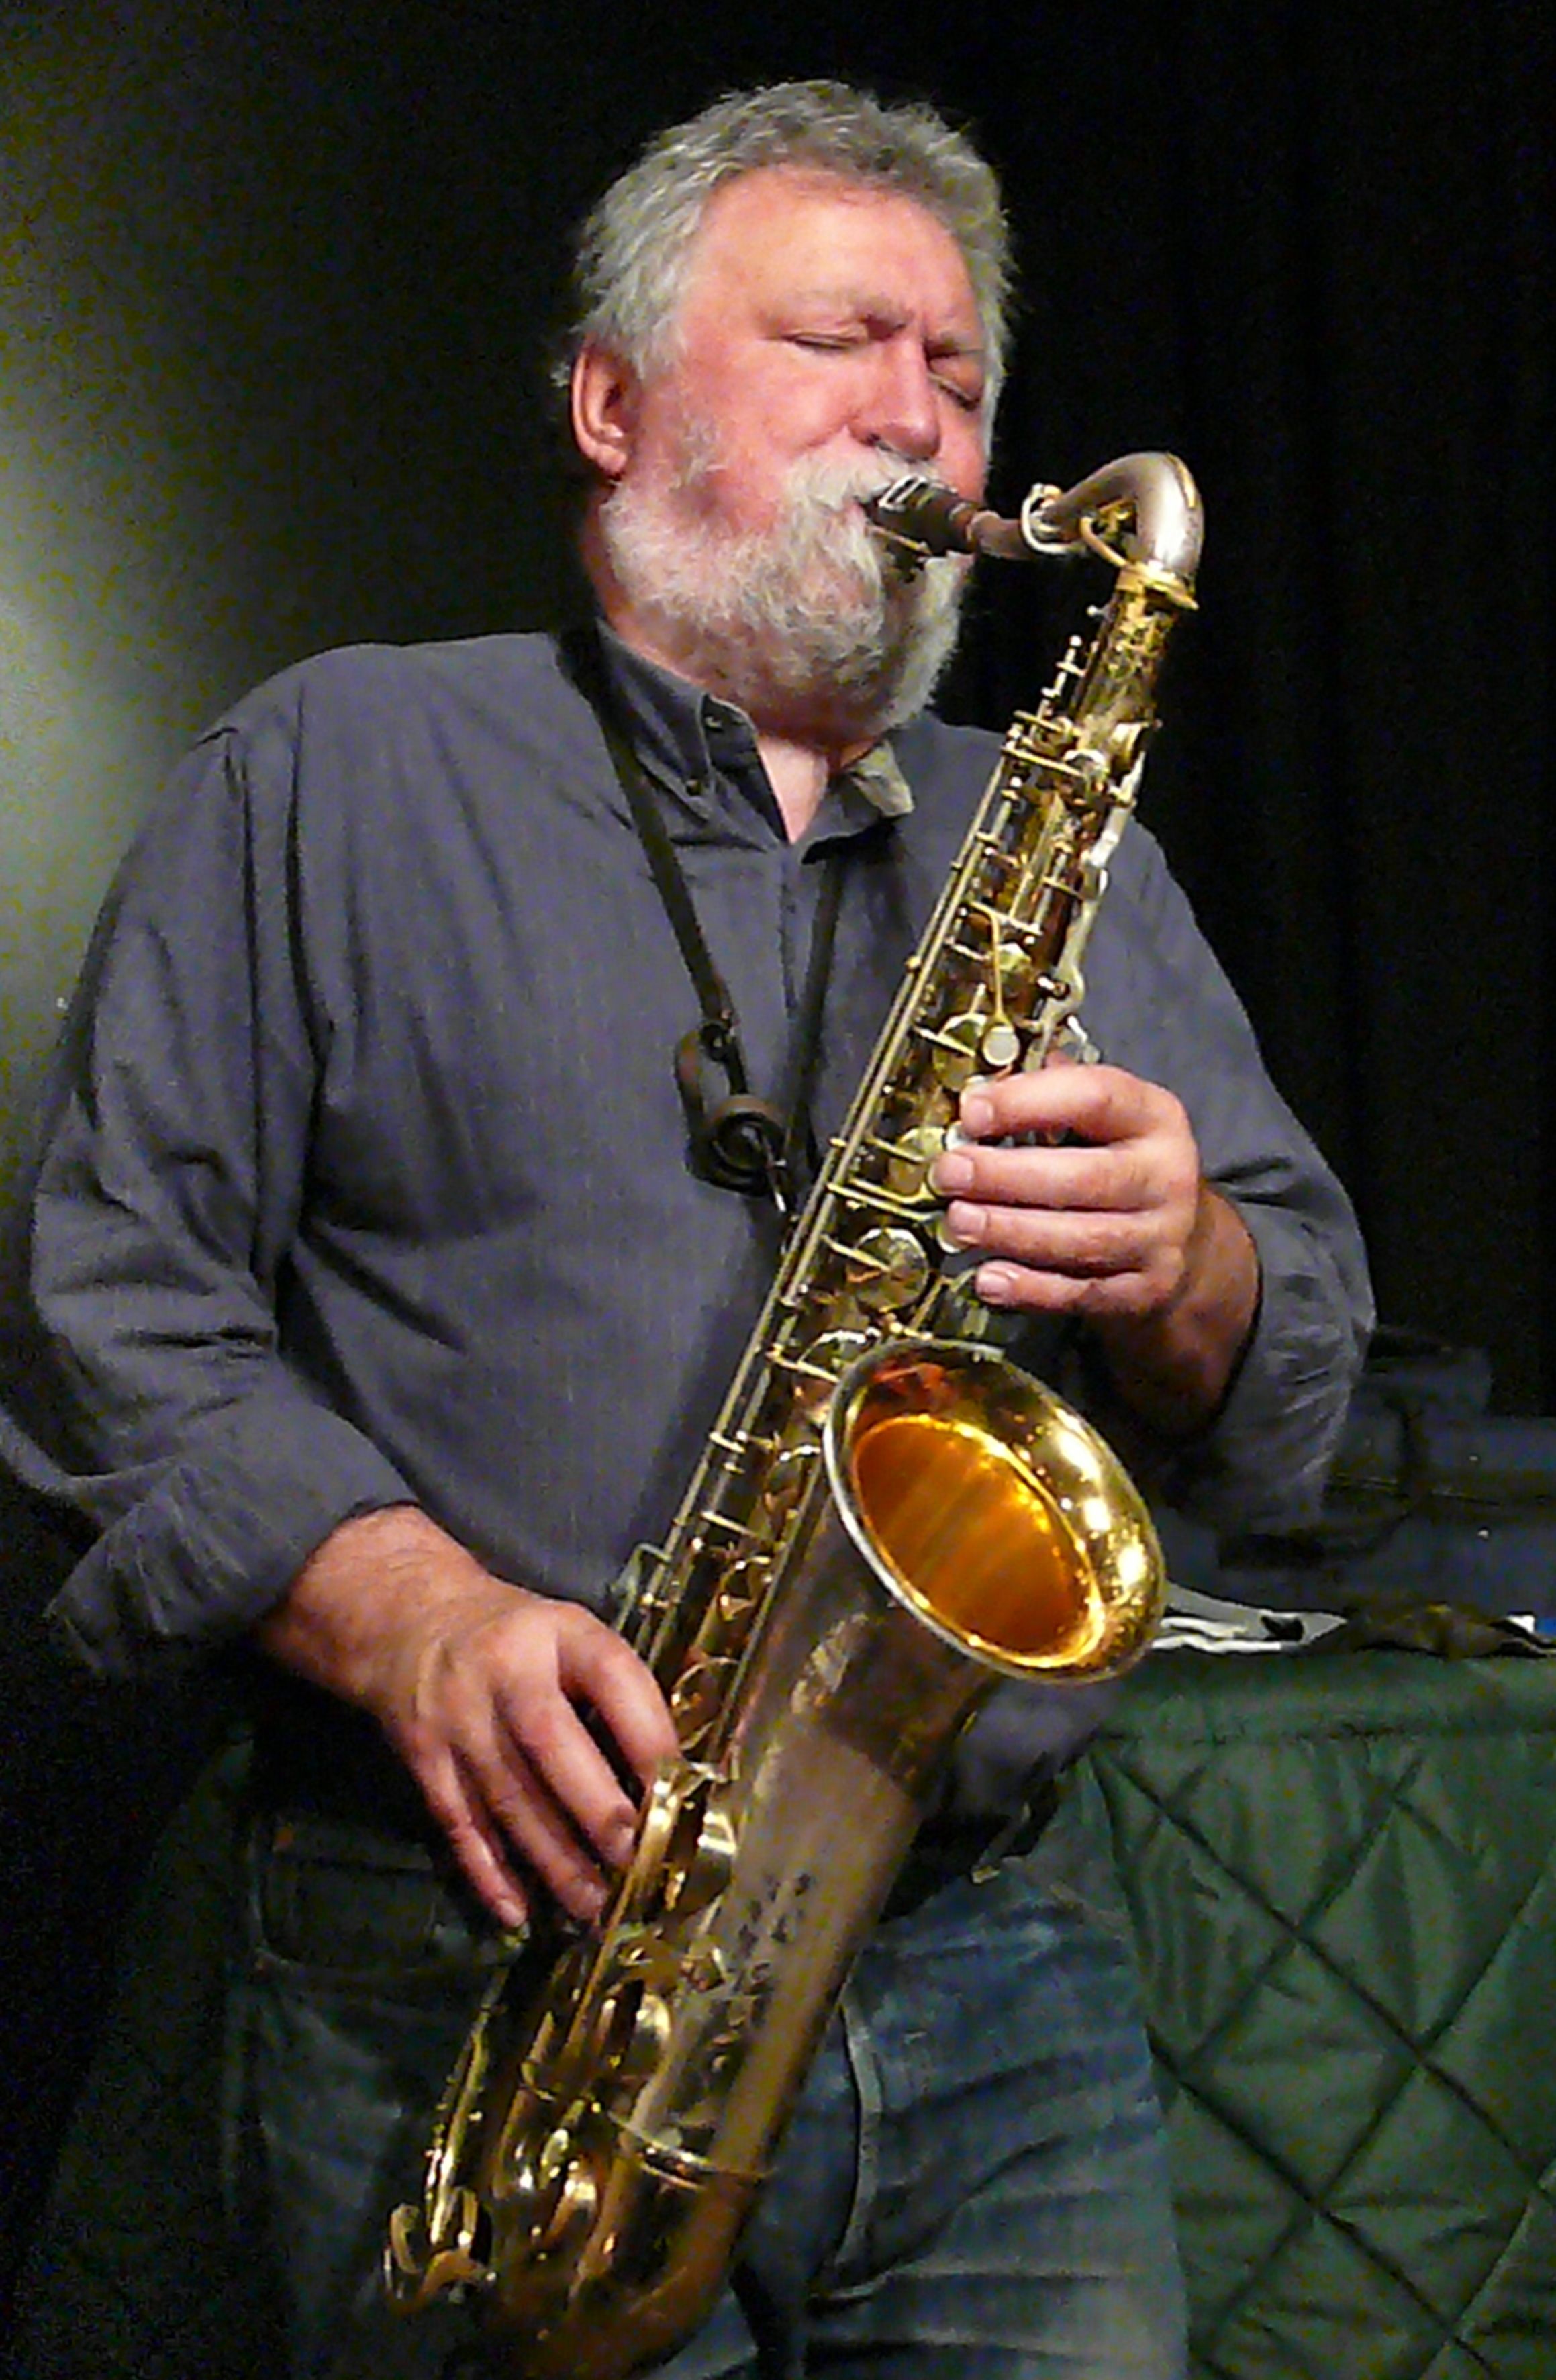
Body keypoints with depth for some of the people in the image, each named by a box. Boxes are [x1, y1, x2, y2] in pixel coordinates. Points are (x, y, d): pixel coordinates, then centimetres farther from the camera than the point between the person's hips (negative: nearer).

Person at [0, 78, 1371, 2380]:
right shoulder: (335, 772, 5)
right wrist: (419, 1625, -18)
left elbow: (1291, 1414, 13)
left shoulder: (1071, 855, 16)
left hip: (1007, 1961, 4)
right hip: (481, 1974, -3)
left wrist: (1184, 1272, -11)